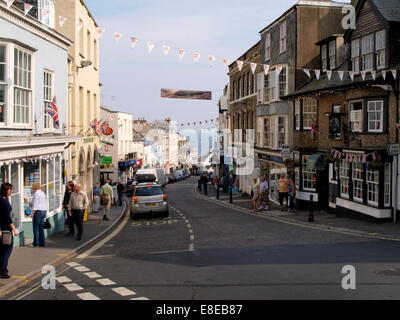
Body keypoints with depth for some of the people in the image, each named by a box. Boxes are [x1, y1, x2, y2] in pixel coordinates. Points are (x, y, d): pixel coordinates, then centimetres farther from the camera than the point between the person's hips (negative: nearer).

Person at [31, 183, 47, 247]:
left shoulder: (36, 193, -8)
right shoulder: (43, 193, 17)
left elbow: (35, 204, -14)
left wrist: (32, 213, -12)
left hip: (38, 211, -8)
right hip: (44, 211, 8)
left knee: (36, 228, -4)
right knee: (41, 228, 11)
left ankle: (36, 243, -4)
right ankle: (42, 243, 12)